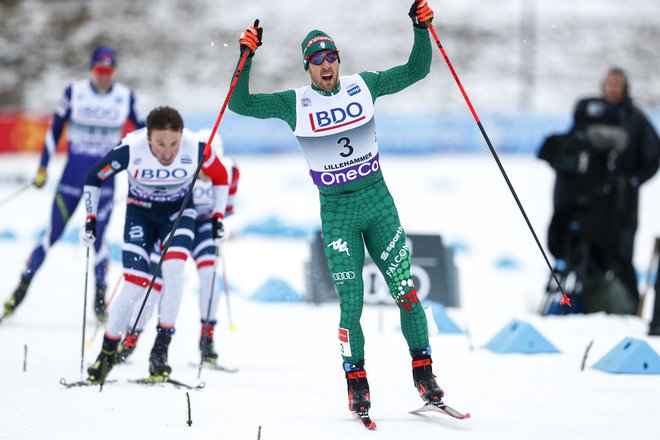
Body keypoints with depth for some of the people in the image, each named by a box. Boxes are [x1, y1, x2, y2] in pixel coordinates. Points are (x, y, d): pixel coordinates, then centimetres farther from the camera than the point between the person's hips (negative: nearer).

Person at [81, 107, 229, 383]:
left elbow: (220, 177, -3)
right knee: (135, 285, -14)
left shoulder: (196, 150, -25)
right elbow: (94, 178, -11)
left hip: (178, 212, 1)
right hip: (140, 213, -1)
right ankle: (107, 353, 5)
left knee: (173, 269, -26)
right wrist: (90, 219, -12)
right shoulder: (130, 150, -28)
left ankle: (161, 349, -20)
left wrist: (218, 216, -6)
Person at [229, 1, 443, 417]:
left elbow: (416, 70, 6)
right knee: (351, 302, -5)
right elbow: (241, 104, -6)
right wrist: (246, 57, -17)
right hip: (336, 210, -1)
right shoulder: (295, 103, -2)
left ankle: (424, 372, 10)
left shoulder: (364, 86, 1)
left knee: (406, 291, -2)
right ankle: (357, 382, 10)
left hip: (378, 200, 1)